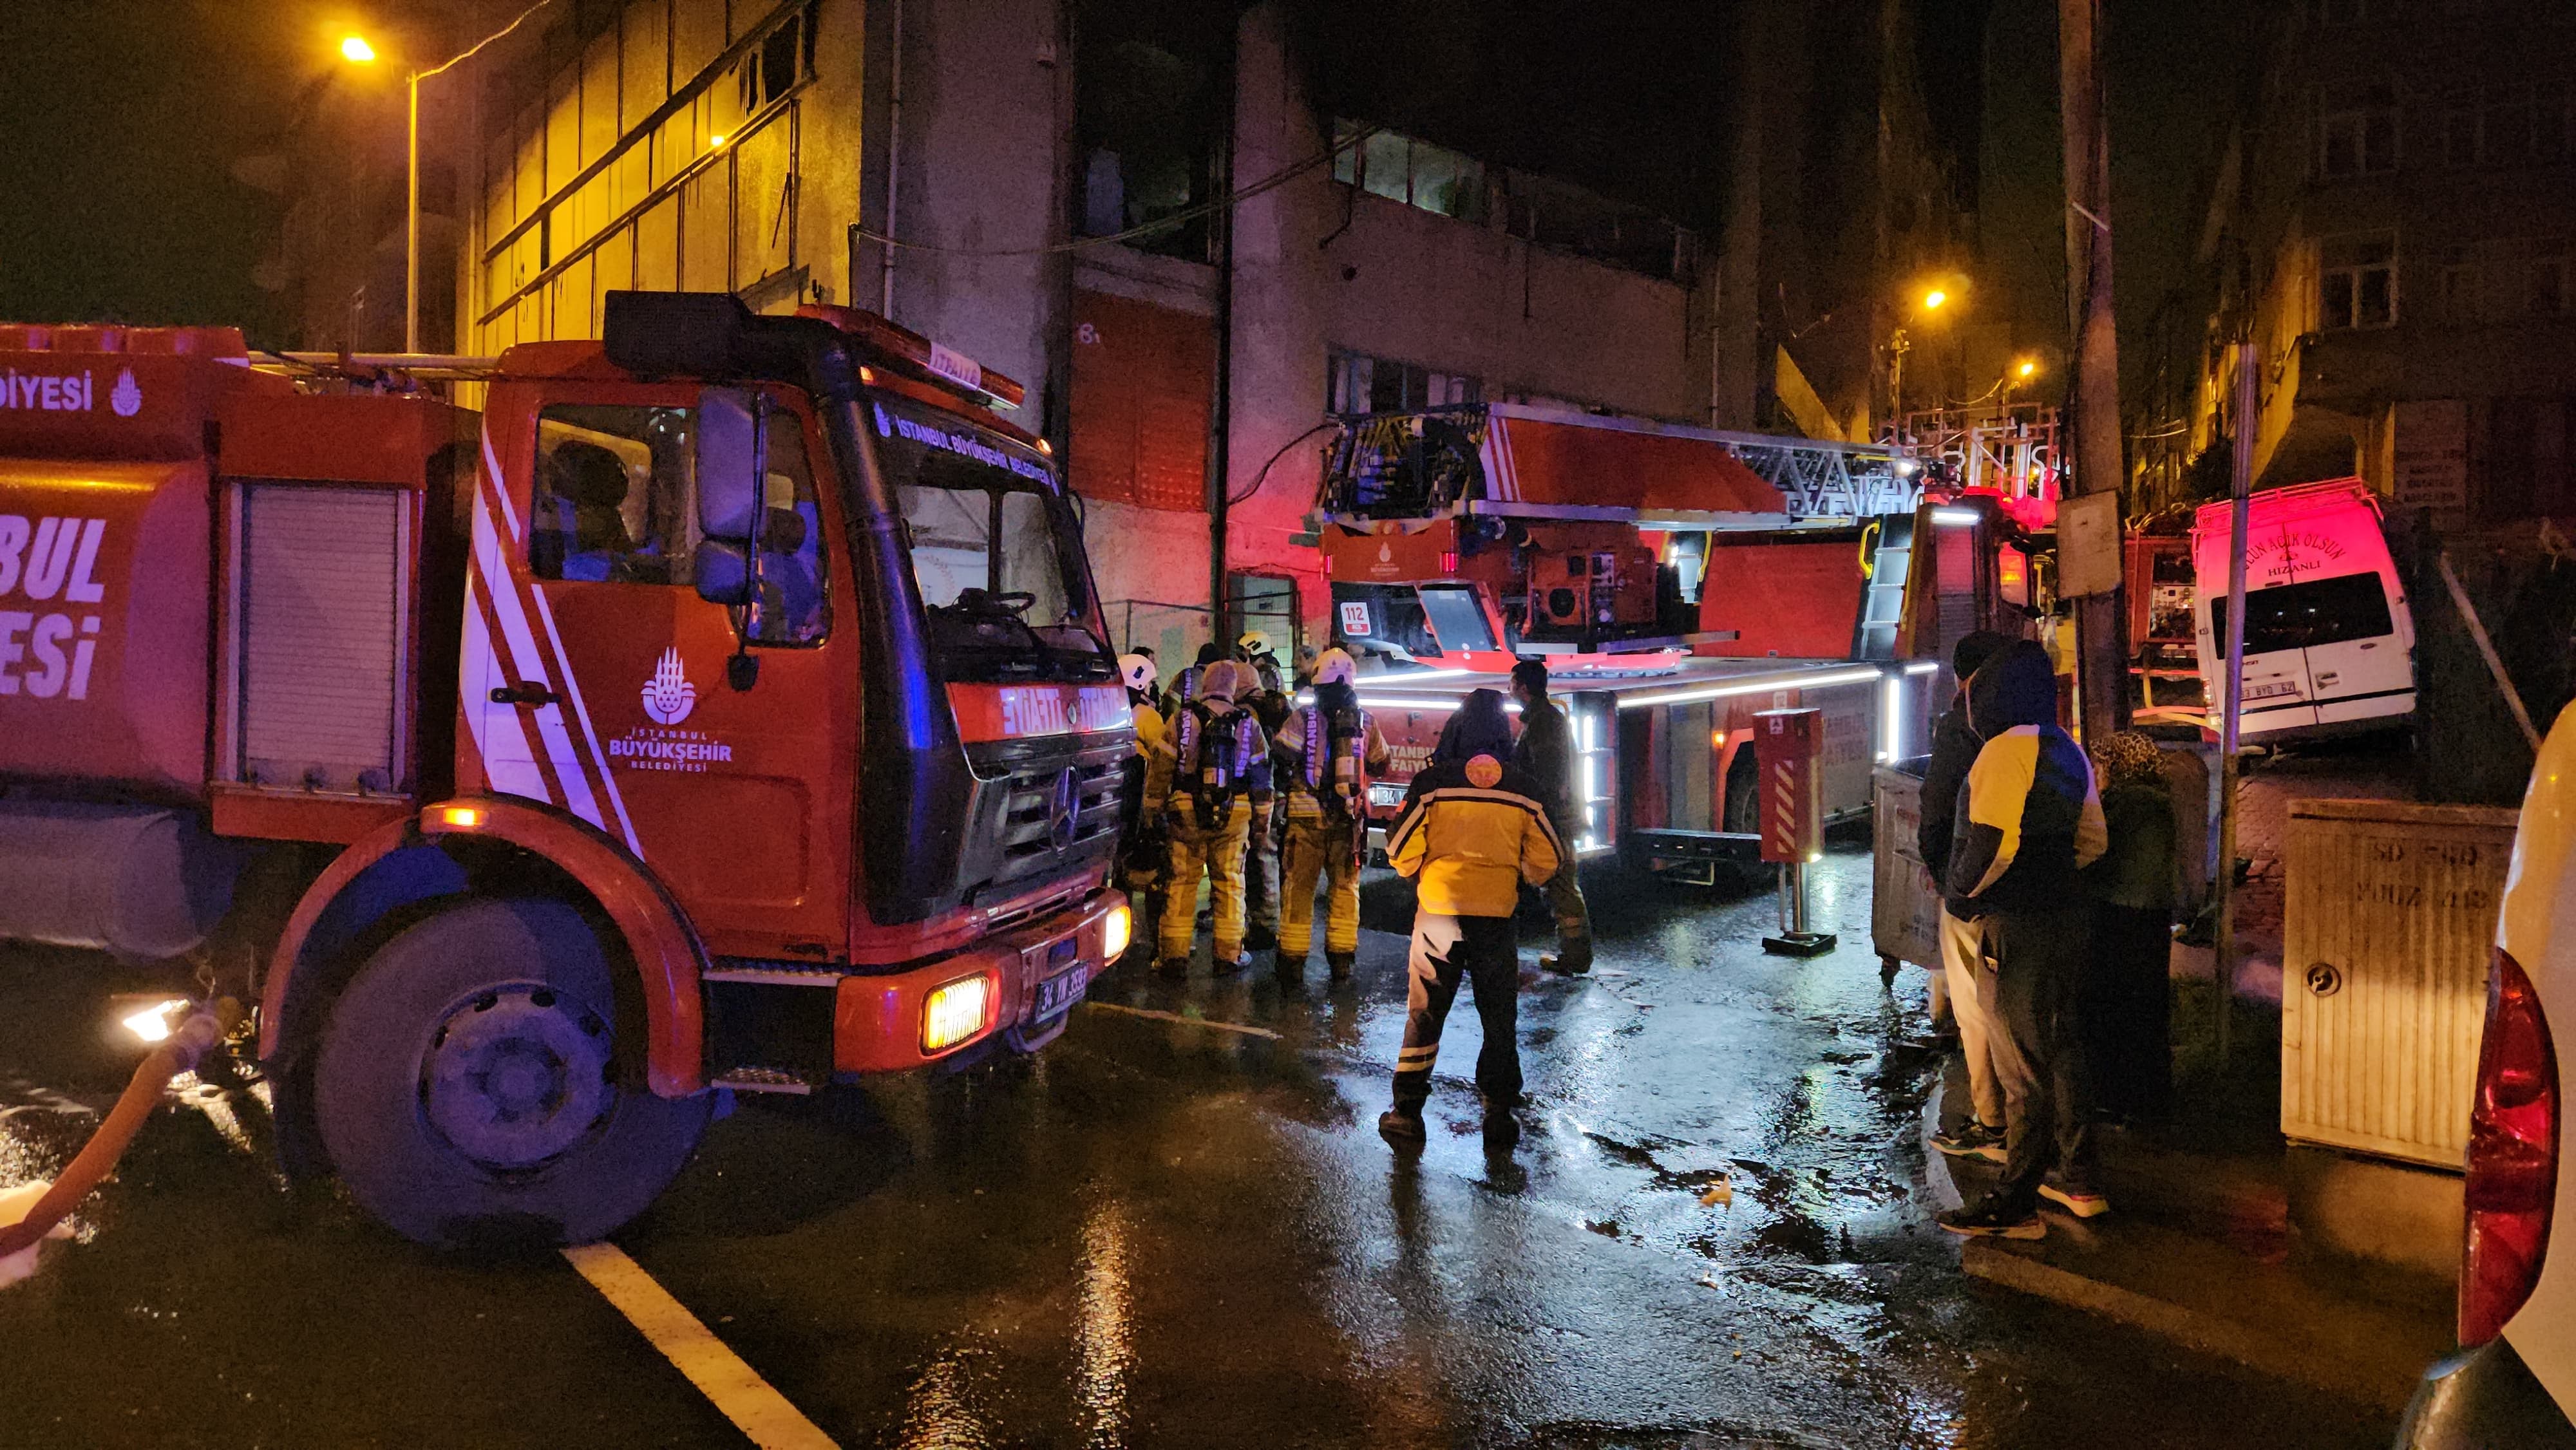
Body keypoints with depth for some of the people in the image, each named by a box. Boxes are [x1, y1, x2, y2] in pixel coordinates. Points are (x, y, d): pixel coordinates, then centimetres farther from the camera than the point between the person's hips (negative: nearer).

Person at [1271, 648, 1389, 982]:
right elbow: (1381, 764, 11)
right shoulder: (1366, 720, 3)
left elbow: (1281, 755, -13)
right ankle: (1341, 958, 12)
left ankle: (1293, 958, 6)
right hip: (1349, 816, 2)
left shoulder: (1302, 716, -5)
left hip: (1307, 813, -2)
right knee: (1345, 886, 11)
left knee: (1299, 886, 5)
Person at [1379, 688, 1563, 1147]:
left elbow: (1401, 850, -6)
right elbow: (1548, 860, 5)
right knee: (1500, 1018, 14)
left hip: (1438, 911, -1)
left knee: (1424, 1015, 8)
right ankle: (1499, 1113, 19)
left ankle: (1407, 1113, 10)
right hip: (1497, 916, 1)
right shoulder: (1522, 791, -1)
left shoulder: (1433, 782, -7)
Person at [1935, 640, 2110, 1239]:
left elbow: (1992, 844, -25)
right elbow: (2091, 839, 17)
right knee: (2060, 1047, 18)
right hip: (2064, 916, 9)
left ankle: (2015, 1202, 5)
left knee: (2022, 1061, -3)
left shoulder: (2007, 748, -17)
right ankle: (2076, 1179, 29)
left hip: (2015, 926, -9)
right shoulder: (2067, 749, 12)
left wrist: (1959, 895, -10)